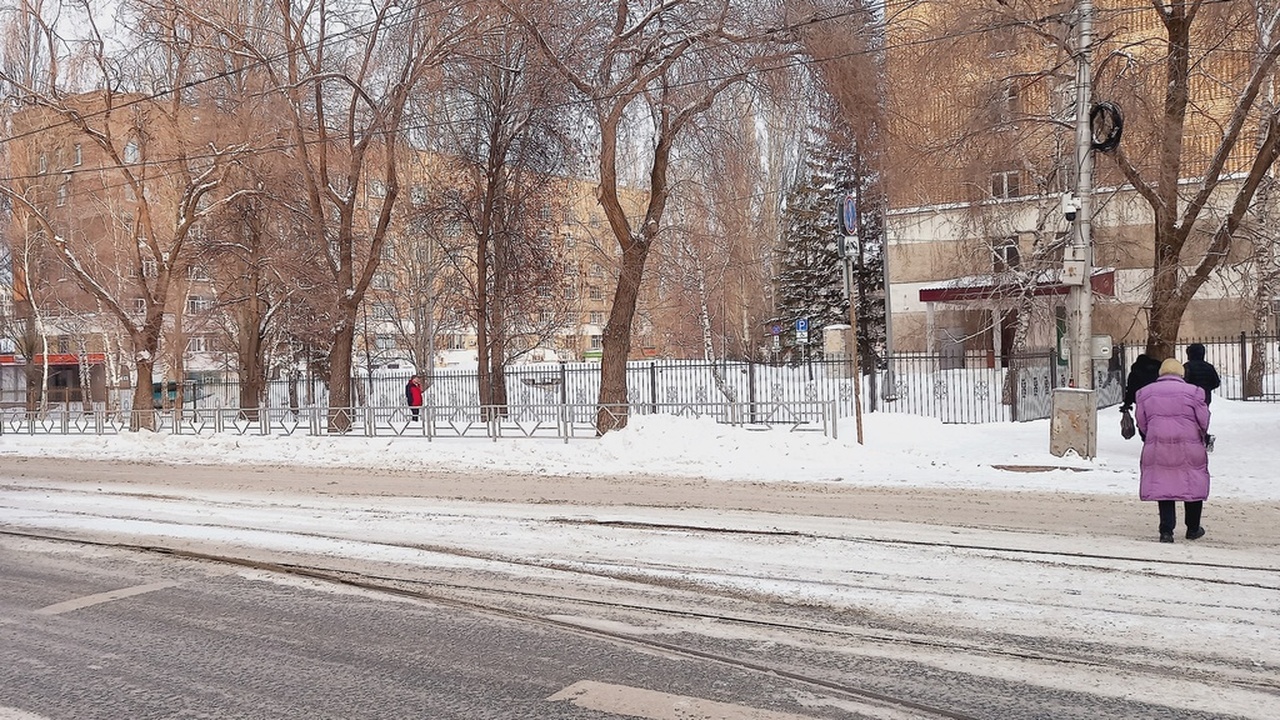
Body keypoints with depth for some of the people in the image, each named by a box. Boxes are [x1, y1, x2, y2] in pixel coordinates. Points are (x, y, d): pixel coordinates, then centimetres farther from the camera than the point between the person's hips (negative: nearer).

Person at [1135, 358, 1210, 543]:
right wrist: (1200, 438, 19)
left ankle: (1166, 531, 1)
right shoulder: (1193, 391, -3)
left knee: (1163, 486, 6)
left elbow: (1142, 424, 6)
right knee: (1193, 485, 13)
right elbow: (1204, 422, 0)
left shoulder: (1145, 393, 4)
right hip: (1189, 450, -2)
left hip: (1157, 450, 2)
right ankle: (1193, 529, 23)